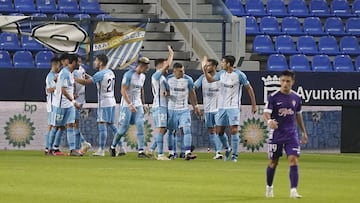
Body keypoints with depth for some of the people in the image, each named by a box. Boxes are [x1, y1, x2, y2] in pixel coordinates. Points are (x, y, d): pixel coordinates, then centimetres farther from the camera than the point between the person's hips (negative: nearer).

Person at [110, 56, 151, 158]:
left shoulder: (142, 76, 9)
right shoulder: (129, 75, -16)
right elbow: (123, 91, -20)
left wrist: (143, 104, 21)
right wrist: (130, 105, -28)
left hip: (138, 105, 7)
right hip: (127, 105, -7)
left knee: (140, 126, -7)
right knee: (124, 128, -2)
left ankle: (141, 151, -9)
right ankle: (113, 146, 20)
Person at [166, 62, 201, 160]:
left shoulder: (188, 80, -4)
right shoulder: (168, 79, -4)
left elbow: (192, 93, 8)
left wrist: (195, 106, 12)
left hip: (184, 109, -1)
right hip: (171, 109, 1)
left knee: (186, 129, -14)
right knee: (170, 131, 8)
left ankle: (187, 153, -19)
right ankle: (171, 153, 21)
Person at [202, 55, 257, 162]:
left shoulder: (239, 75, -10)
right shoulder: (221, 73, 6)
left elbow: (249, 88, -3)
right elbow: (210, 79, 23)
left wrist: (254, 105, -3)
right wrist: (204, 69, 9)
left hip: (233, 107, -6)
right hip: (222, 106, 6)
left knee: (234, 130, -12)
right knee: (219, 131, 6)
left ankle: (234, 155, -5)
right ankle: (227, 148, 30)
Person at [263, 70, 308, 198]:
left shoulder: (296, 98, 4)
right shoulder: (273, 97, -8)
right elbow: (266, 114, -18)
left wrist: (304, 132, 21)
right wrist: (269, 121, -40)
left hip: (291, 134, 2)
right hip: (276, 134, -2)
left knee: (293, 160, -13)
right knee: (273, 162, 9)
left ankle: (293, 190, -17)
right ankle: (269, 187, 31)